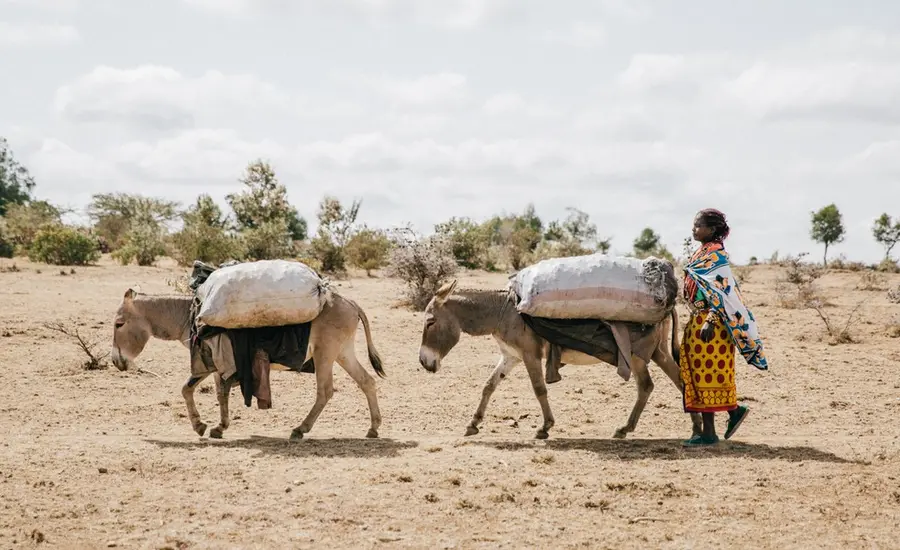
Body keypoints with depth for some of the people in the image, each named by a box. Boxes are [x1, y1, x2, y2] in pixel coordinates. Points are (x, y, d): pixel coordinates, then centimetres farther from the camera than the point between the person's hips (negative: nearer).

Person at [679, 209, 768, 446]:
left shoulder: (716, 255, -13)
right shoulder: (703, 253, 15)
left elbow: (721, 292, -20)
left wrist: (710, 321, -26)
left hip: (711, 323, -10)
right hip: (698, 321, 10)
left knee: (707, 373, -6)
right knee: (698, 374, 11)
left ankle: (709, 433, -2)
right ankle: (734, 410, 22)